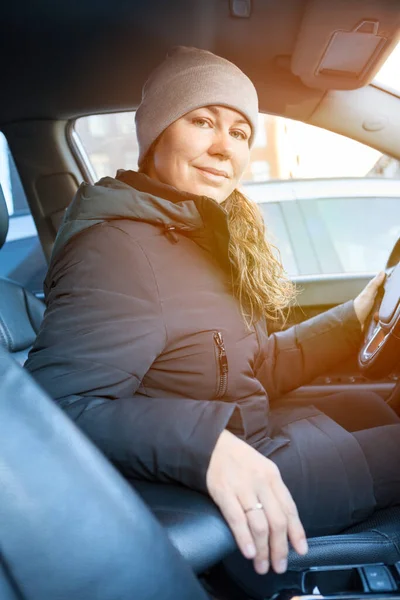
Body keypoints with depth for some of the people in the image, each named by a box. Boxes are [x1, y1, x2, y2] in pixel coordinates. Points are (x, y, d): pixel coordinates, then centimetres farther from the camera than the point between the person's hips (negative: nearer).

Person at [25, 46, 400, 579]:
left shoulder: (203, 234, 7)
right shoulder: (117, 247, -24)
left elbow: (256, 369, 12)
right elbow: (56, 410, -31)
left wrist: (355, 317, 12)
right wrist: (206, 443, -43)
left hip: (246, 440, 10)